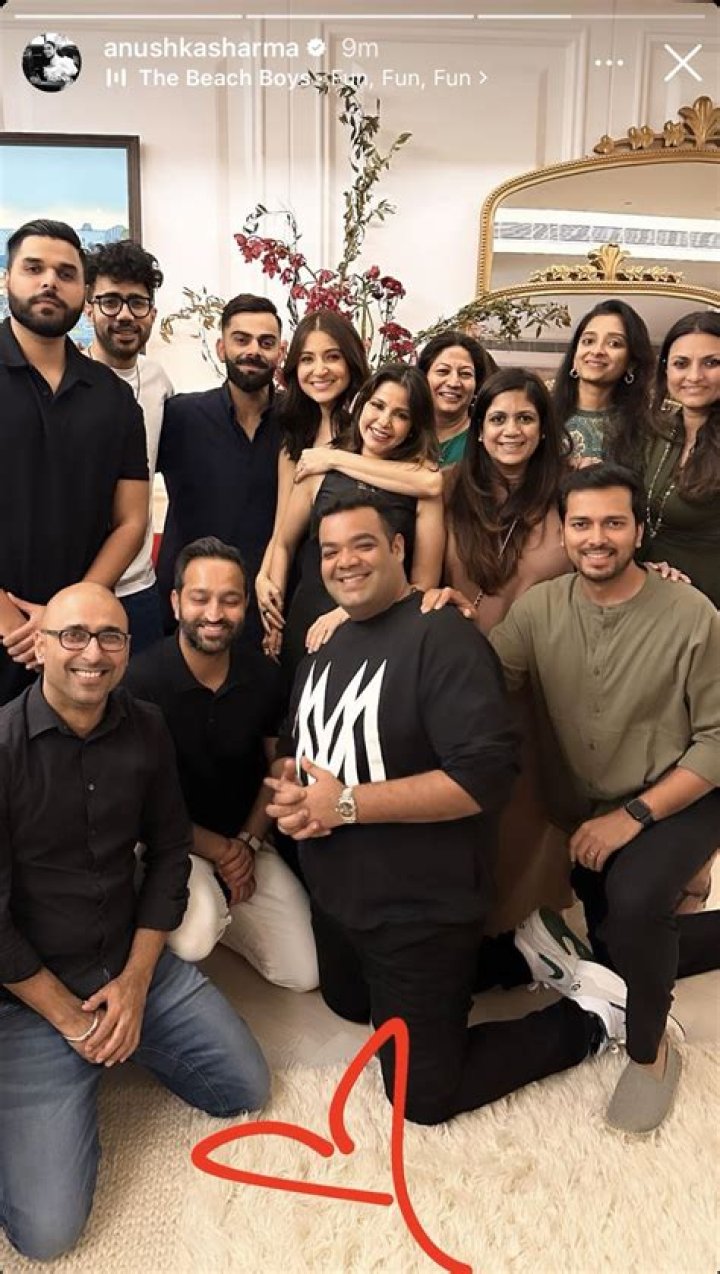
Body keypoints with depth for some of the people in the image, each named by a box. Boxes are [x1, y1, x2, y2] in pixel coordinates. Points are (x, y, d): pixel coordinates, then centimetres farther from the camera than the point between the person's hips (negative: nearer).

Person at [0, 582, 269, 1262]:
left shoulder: (146, 731, -4)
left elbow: (169, 851, 5)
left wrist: (135, 979, -3)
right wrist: (67, 1016, -11)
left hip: (134, 965, 5)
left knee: (247, 1087, 9)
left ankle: (118, 1044, 26)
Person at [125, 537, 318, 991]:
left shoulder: (264, 676, -9)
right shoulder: (141, 681, -21)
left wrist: (248, 842, -5)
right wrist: (219, 851, -12)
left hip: (246, 840, 4)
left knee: (305, 973, 0)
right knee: (194, 942, -34)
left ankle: (217, 908, 24)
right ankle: (198, 912, 4)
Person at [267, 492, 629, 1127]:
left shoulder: (443, 636, -22)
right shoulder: (324, 645, 5)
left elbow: (486, 774, -31)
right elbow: (293, 751, 15)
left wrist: (346, 803, -27)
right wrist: (289, 793, -9)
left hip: (421, 910, -9)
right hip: (334, 897, 9)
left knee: (425, 1096, 3)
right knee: (350, 1006, 30)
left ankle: (593, 1013, 19)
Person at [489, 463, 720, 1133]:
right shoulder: (538, 607, -9)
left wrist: (633, 815, -22)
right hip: (585, 814, 5)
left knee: (633, 901, -32)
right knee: (616, 953, 13)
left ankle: (650, 1050, -4)